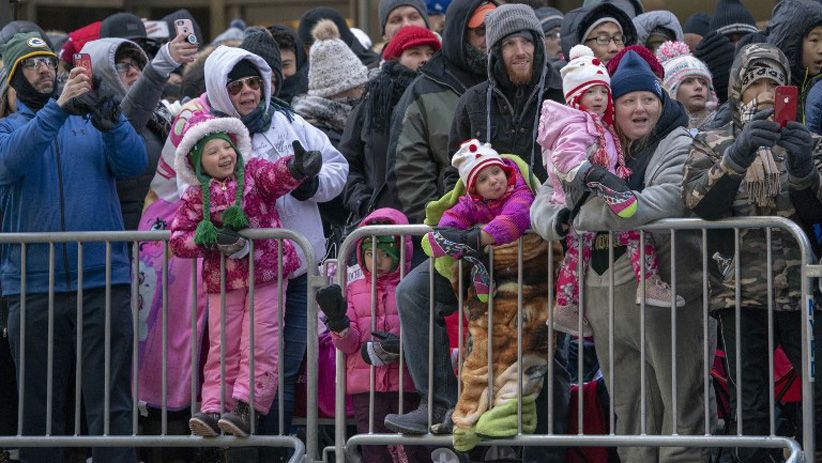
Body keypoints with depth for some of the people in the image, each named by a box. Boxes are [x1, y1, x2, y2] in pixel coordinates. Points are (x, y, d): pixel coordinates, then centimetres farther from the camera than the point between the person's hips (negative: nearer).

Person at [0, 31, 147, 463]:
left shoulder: (90, 120, 13)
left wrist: (109, 120, -21)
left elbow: (134, 163, -3)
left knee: (111, 404, -5)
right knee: (40, 407, 5)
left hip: (103, 282, 0)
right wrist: (58, 108, -24)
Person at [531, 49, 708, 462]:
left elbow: (665, 201, -20)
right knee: (629, 411, 11)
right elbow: (546, 198, 13)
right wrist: (558, 220, -12)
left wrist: (584, 215, -18)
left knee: (680, 405, -6)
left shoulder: (678, 147, -3)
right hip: (605, 299, 6)